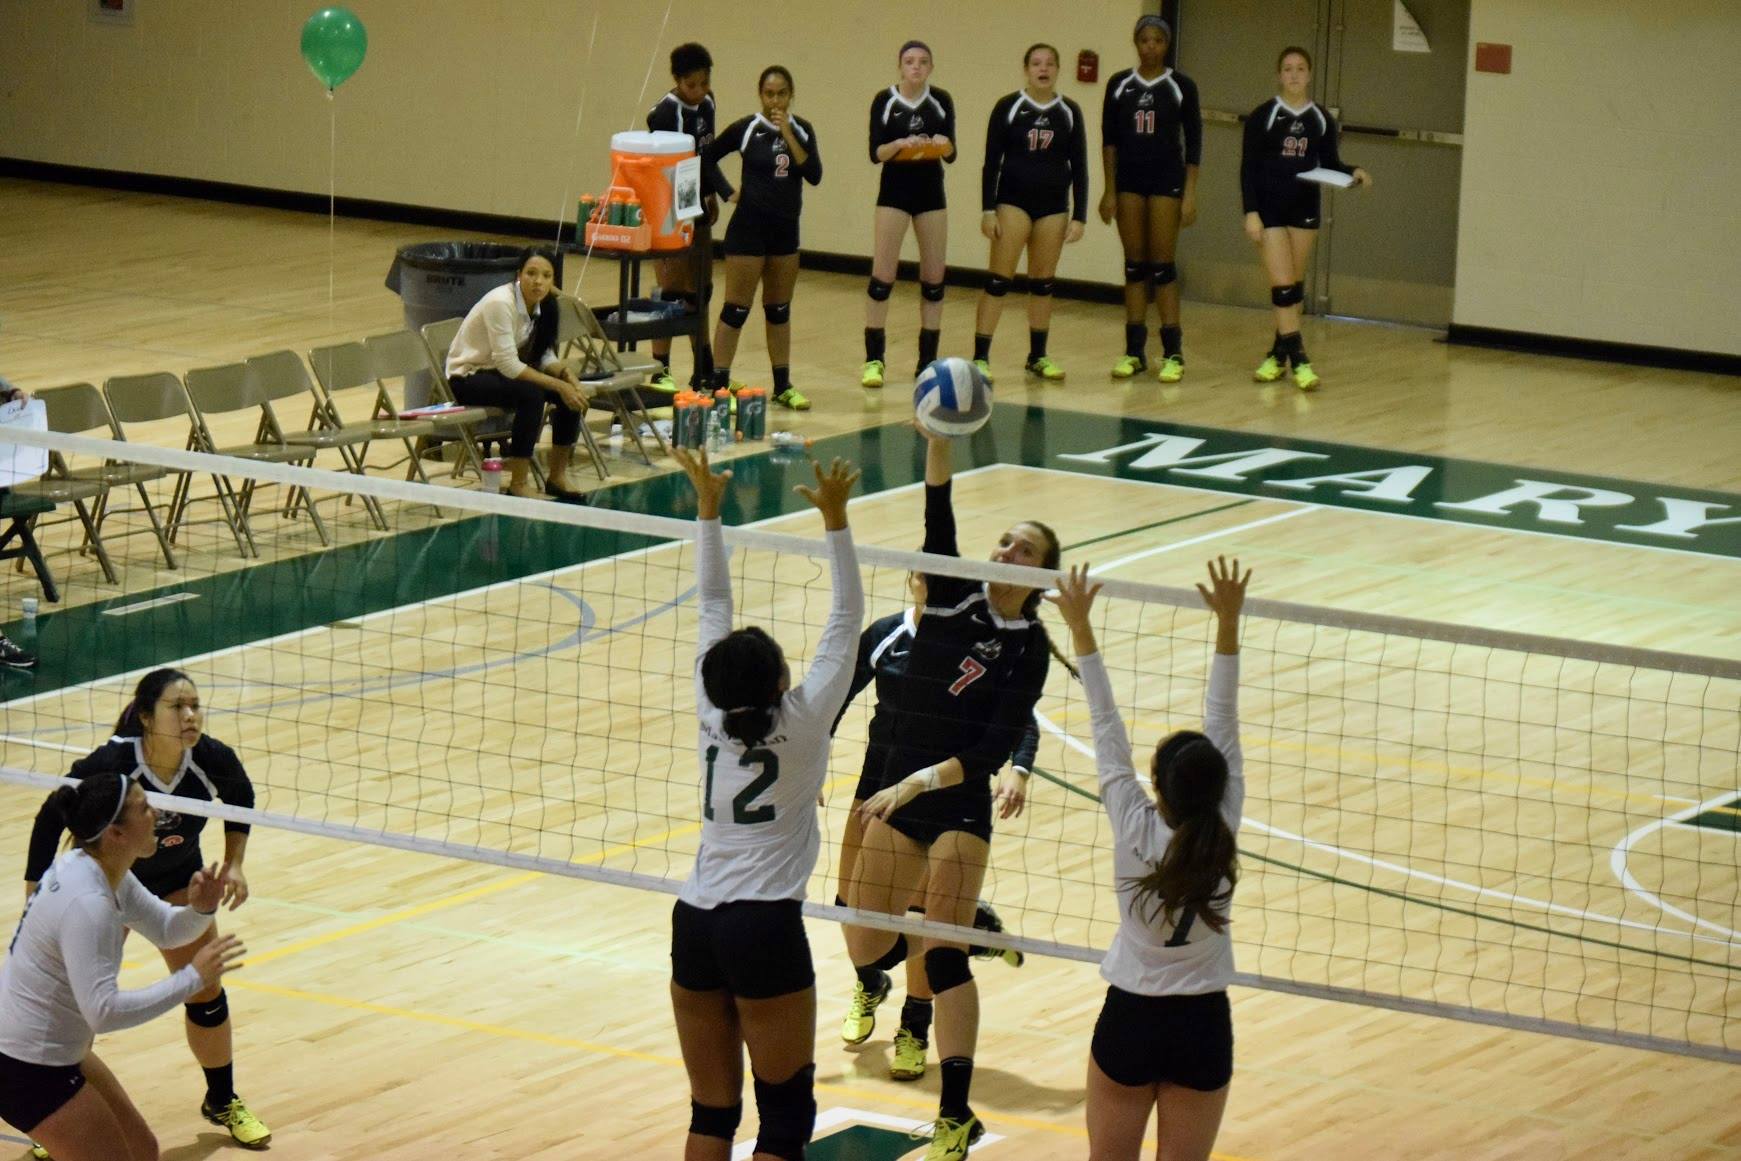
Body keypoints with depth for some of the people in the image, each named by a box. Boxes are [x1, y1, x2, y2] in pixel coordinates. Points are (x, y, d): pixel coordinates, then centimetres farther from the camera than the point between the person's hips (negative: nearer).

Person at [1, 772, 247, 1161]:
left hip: (57, 1053, 10)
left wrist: (200, 908, -9)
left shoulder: (98, 869, 1)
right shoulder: (85, 903, -28)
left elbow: (167, 929, 13)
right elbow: (103, 1011, -33)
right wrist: (192, 978, -29)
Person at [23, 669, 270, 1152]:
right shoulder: (109, 765, -36)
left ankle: (222, 1102, 29)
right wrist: (35, 897, -16)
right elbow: (52, 819, -19)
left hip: (178, 881, 3)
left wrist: (234, 864, -4)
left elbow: (240, 799, 0)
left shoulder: (213, 760, -26)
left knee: (206, 994, 7)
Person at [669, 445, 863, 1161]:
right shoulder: (802, 722, -8)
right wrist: (834, 519, -3)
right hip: (764, 928, -5)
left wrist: (708, 508, 17)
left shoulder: (713, 716, 4)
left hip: (695, 925, 5)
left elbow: (714, 604, 12)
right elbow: (846, 619, -3)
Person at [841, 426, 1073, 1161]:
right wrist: (939, 440, -27)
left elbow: (995, 748, -15)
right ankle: (873, 984, 49)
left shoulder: (1029, 649, -8)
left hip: (959, 807, -4)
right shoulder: (953, 600, 1)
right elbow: (938, 518, -12)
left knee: (945, 955, -12)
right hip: (899, 796, 4)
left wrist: (923, 780, -27)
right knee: (862, 945, 10)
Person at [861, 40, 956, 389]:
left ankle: (928, 361, 12)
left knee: (934, 278, 4)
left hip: (930, 190, 3)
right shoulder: (885, 101, -4)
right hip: (894, 190, -3)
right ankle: (874, 359, -2)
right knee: (882, 275, -7)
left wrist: (943, 144, -22)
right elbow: (875, 153, -8)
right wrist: (899, 144, -26)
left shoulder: (941, 101, 2)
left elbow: (951, 154, 0)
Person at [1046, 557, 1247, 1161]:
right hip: (1203, 1024, 1)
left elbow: (1107, 727, -10)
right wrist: (1228, 623, -5)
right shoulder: (1223, 833, -12)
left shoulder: (1135, 830, -15)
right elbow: (1223, 727, -7)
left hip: (1131, 1020, -1)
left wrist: (1081, 630, -4)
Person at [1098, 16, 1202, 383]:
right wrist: (1109, 190, 1)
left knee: (1162, 265, -4)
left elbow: (1193, 142, 0)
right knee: (1134, 265, 5)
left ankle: (1173, 352, 0)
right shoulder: (1119, 85, 5)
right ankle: (1133, 351, 9)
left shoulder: (1181, 87, 0)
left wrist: (1190, 193, -5)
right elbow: (1109, 139, 6)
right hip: (1128, 180, 2)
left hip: (1166, 179, -2)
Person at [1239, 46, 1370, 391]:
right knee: (1283, 285, -9)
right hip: (1269, 209, -3)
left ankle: (1279, 352, 21)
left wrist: (1353, 172, -11)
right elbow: (1248, 167, -5)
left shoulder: (1321, 119, 3)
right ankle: (1297, 358, -9)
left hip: (1304, 208, 4)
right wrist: (1250, 211, -12)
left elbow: (1329, 163, 10)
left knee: (1295, 286, 9)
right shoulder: (1263, 116, -5)